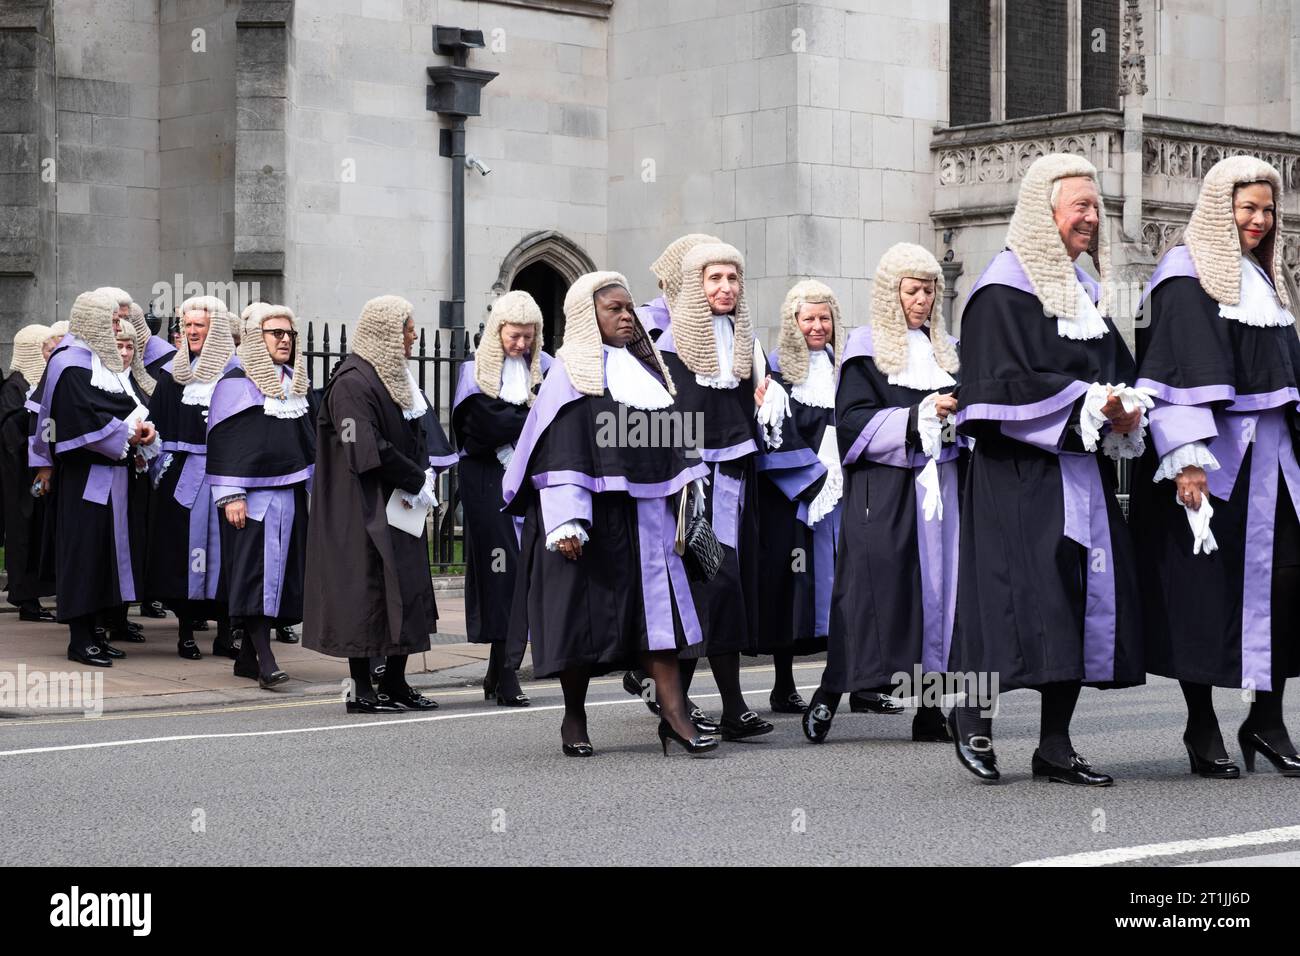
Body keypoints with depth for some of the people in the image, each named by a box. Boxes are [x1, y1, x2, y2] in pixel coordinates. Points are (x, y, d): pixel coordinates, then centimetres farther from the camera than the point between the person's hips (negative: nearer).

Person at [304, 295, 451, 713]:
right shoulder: (353, 381, -14)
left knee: (407, 593, 8)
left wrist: (423, 475, 1)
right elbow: (367, 449, -20)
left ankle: (395, 683, 15)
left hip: (401, 506, 9)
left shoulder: (398, 377, 15)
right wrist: (417, 481, -13)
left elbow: (418, 435, 20)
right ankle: (361, 690, -1)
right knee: (368, 592, -6)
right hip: (365, 509, -9)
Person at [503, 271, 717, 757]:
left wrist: (684, 498, 15)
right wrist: (566, 523, -21)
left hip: (647, 512, 6)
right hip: (594, 515, -6)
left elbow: (670, 442, 21)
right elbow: (559, 452, -12)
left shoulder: (644, 368, 16)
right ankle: (575, 719, 13)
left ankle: (673, 711, -9)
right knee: (584, 610, 1)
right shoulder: (572, 374, -5)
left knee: (658, 605, -4)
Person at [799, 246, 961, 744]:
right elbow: (853, 420, -9)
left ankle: (930, 704, 2)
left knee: (937, 585, 0)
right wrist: (919, 416, -16)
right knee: (880, 585, -10)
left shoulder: (943, 349, 18)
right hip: (883, 486, -5)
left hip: (937, 482, 5)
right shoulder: (867, 348, 0)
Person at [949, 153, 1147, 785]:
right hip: (1021, 473, -8)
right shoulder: (1004, 288, -8)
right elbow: (1005, 384, -16)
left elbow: (1116, 371, 20)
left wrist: (1124, 411, -2)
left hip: (1083, 469, 8)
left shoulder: (1085, 288, 18)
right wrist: (1088, 406, -18)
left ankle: (1055, 746, 8)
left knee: (1083, 601, 3)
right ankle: (971, 713, 8)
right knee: (1025, 596, -11)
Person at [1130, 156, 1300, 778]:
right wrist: (1187, 458, -23)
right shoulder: (1185, 276, -6)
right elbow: (1176, 370, -15)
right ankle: (1201, 727, 6)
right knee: (1206, 586, -3)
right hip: (1212, 455, -7)